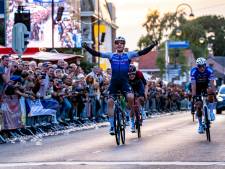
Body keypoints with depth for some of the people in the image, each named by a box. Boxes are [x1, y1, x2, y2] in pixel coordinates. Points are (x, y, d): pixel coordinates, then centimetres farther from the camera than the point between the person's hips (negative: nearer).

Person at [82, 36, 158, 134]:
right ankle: (112, 125, 2)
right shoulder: (111, 55, 8)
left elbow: (142, 52, -4)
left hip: (124, 82, -2)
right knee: (110, 102, -7)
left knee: (131, 98, -24)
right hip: (114, 82, 2)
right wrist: (87, 48, -14)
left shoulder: (128, 55, 7)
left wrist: (152, 45, -17)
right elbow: (96, 54, 1)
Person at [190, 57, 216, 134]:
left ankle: (211, 111, -20)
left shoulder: (209, 70, -26)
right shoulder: (194, 71, -28)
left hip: (206, 86, 0)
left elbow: (212, 83, -30)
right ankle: (200, 125, 5)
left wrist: (213, 93, -40)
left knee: (210, 90, -34)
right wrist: (193, 96, -38)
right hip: (197, 88, 0)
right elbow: (193, 85, -32)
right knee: (198, 105, -10)